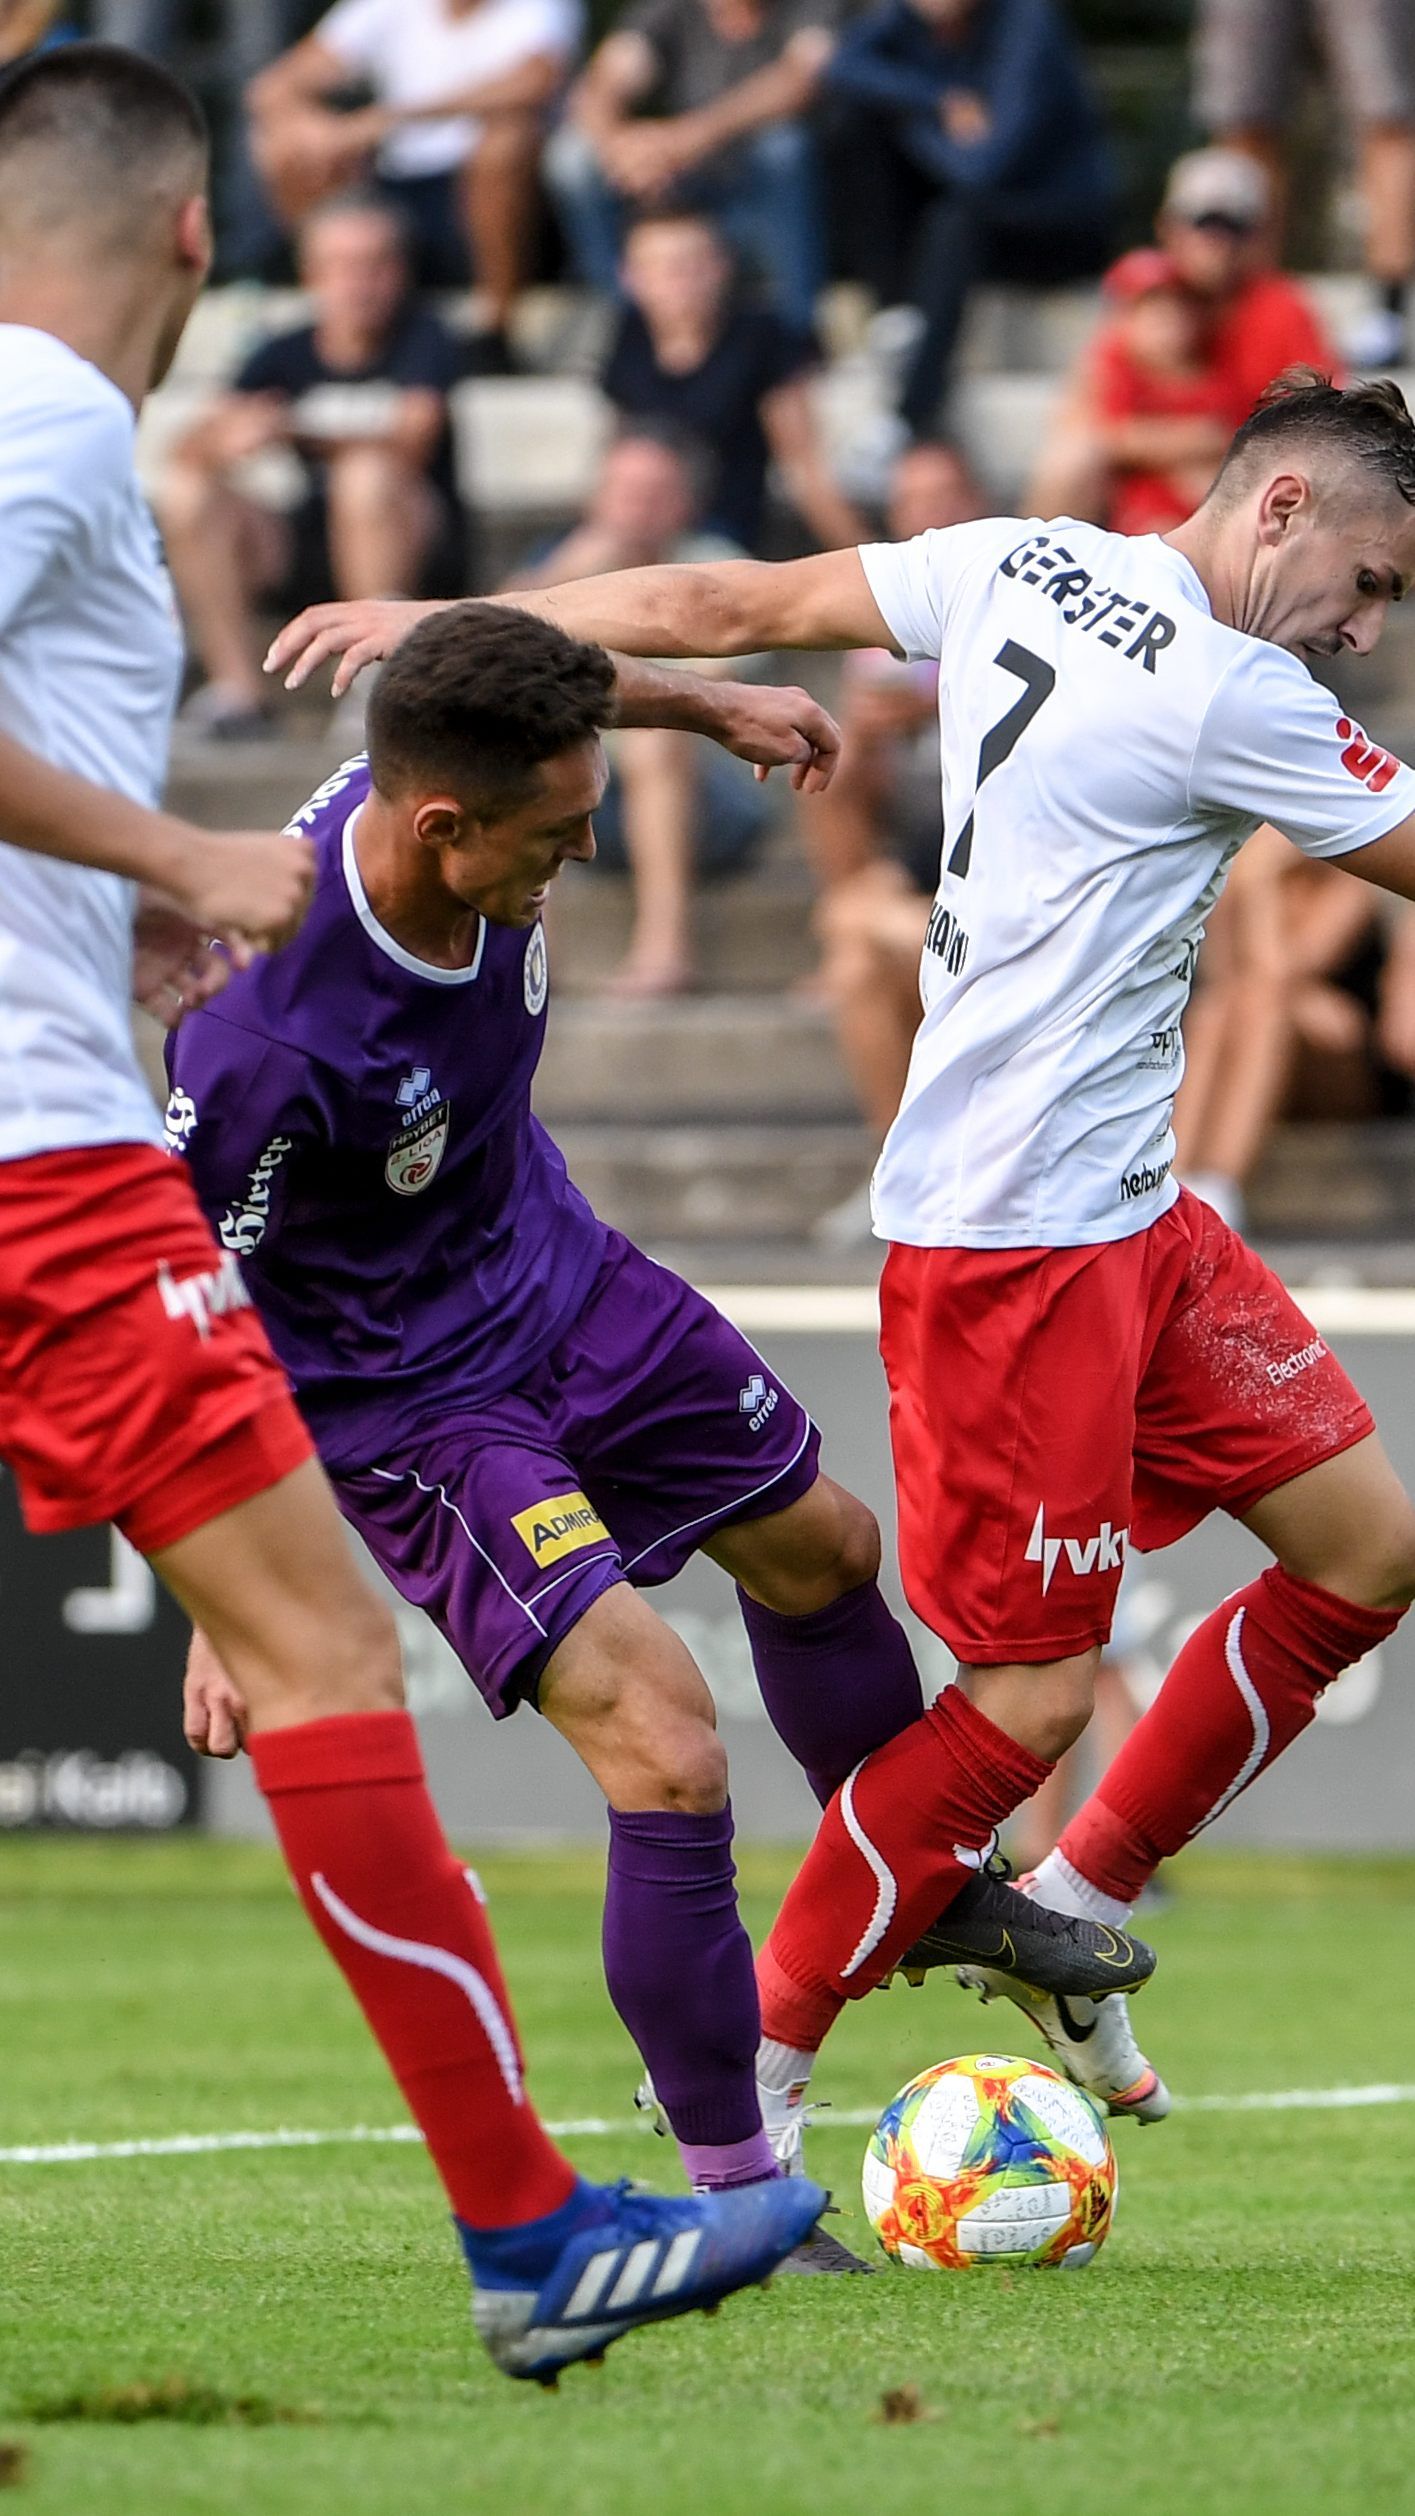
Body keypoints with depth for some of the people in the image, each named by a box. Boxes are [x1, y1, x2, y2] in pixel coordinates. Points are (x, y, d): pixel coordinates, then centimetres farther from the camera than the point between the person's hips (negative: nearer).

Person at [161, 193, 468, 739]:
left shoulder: (423, 340, -5)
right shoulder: (285, 357, 4)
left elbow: (411, 442, -23)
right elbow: (188, 450, -6)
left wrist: (296, 431, -37)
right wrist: (220, 441, -32)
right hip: (312, 558, 4)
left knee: (369, 474, -34)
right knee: (185, 490, -16)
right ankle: (236, 689, -22)